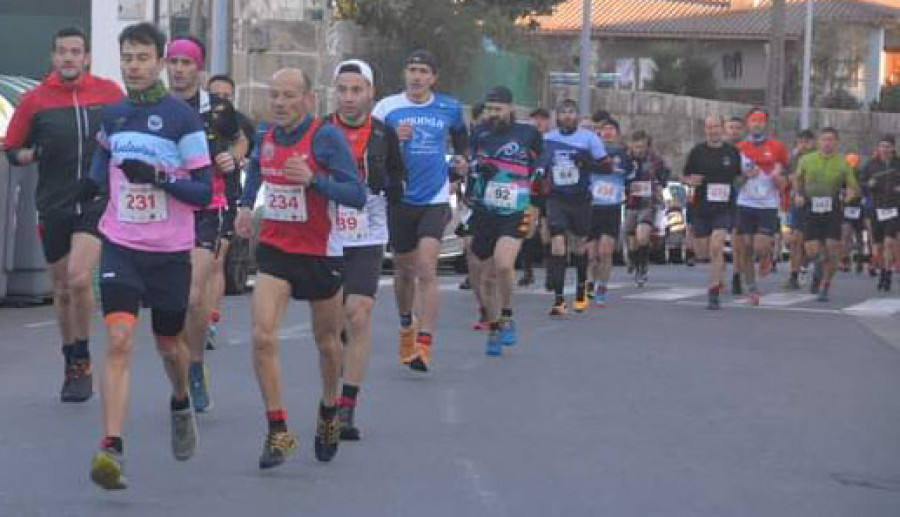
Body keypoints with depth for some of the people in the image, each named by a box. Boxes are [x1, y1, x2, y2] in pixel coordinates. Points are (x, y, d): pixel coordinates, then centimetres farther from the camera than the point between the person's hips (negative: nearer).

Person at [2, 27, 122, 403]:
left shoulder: (109, 93, 3)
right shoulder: (34, 100, 2)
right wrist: (33, 153, -12)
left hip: (98, 204, -2)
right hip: (53, 208, 2)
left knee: (79, 278, -19)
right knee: (62, 289, 10)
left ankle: (83, 362, -3)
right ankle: (72, 366, 27)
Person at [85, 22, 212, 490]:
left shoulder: (182, 118, -9)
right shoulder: (112, 116, 4)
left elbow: (204, 191, -10)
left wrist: (158, 178, -24)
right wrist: (93, 182, 14)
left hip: (170, 252, -2)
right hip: (120, 246, 2)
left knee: (169, 345, 15)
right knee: (118, 341, -16)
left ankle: (181, 405, 48)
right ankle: (111, 450, -21)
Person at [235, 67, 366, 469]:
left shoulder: (326, 137, -15)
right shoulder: (266, 138, 2)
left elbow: (357, 196, -20)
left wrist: (313, 180, -33)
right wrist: (245, 207, 11)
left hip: (321, 254, -3)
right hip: (274, 250, 3)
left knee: (327, 341, 13)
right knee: (263, 337, -14)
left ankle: (329, 413, 40)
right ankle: (278, 432, -8)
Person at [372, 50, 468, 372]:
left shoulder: (449, 109, 4)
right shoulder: (387, 107, -1)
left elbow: (461, 137, 25)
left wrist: (462, 160, 8)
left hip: (435, 200, -1)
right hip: (399, 200, 1)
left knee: (426, 270, -15)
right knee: (403, 271, 14)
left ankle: (424, 345, -16)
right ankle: (406, 327, 41)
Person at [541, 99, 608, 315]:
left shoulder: (589, 138, -2)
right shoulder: (547, 139, 4)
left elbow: (606, 166, -4)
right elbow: (540, 169, 16)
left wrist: (587, 163, -21)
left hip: (581, 198, 0)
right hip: (556, 198, 0)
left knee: (579, 245, 13)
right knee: (557, 243, -14)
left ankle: (581, 288, 38)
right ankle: (558, 299, -16)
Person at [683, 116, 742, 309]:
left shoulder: (732, 152, 3)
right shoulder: (697, 151, 3)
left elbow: (739, 176, 16)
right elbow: (686, 176, 9)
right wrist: (691, 181, -13)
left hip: (724, 208, -2)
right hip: (701, 208, 2)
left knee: (716, 247, -17)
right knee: (702, 251, 7)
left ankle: (714, 294, -11)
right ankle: (720, 266, 44)